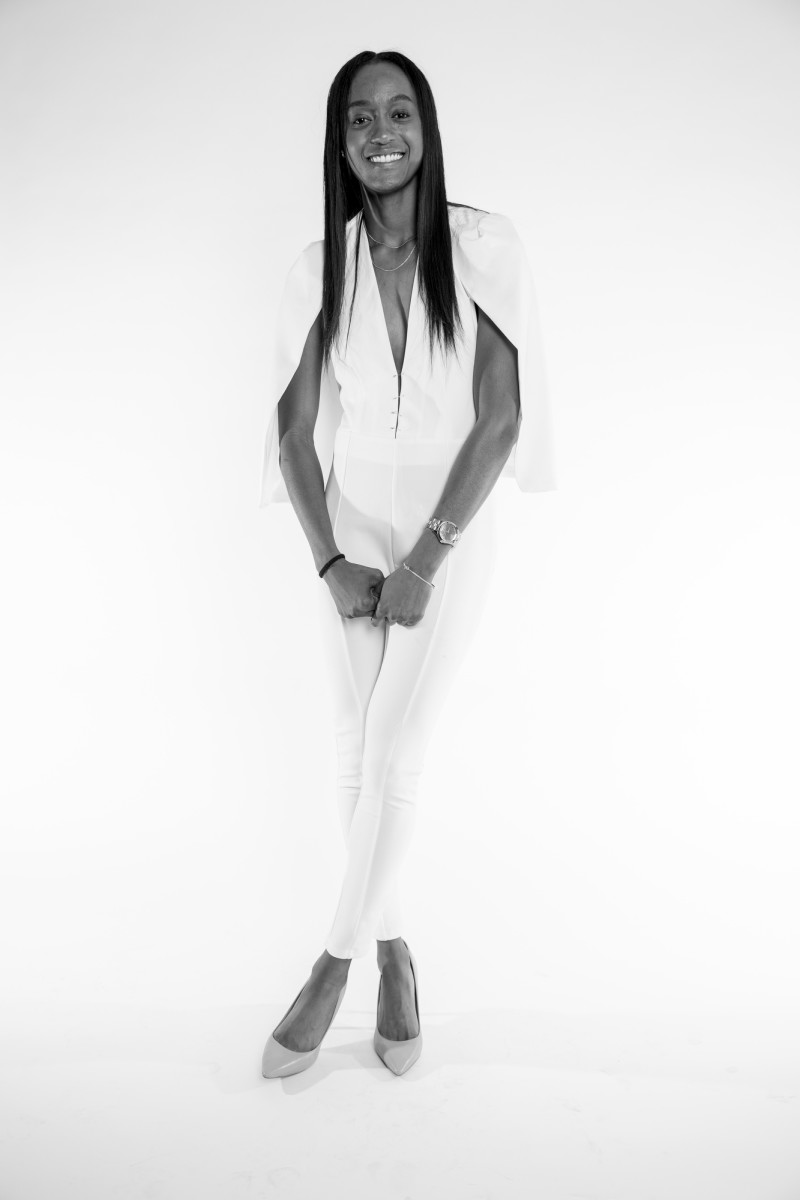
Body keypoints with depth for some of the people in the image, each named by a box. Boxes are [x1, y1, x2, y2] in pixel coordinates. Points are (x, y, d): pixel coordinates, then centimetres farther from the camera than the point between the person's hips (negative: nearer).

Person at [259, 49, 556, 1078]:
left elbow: (498, 421, -11)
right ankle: (394, 953, 26)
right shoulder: (320, 267, 2)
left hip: (451, 531, -3)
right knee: (357, 760, 5)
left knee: (391, 758, -6)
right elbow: (296, 430, 1)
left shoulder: (483, 248, -6)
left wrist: (425, 557, -15)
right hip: (351, 532, 3)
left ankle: (335, 964, 13)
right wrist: (332, 562, -8)